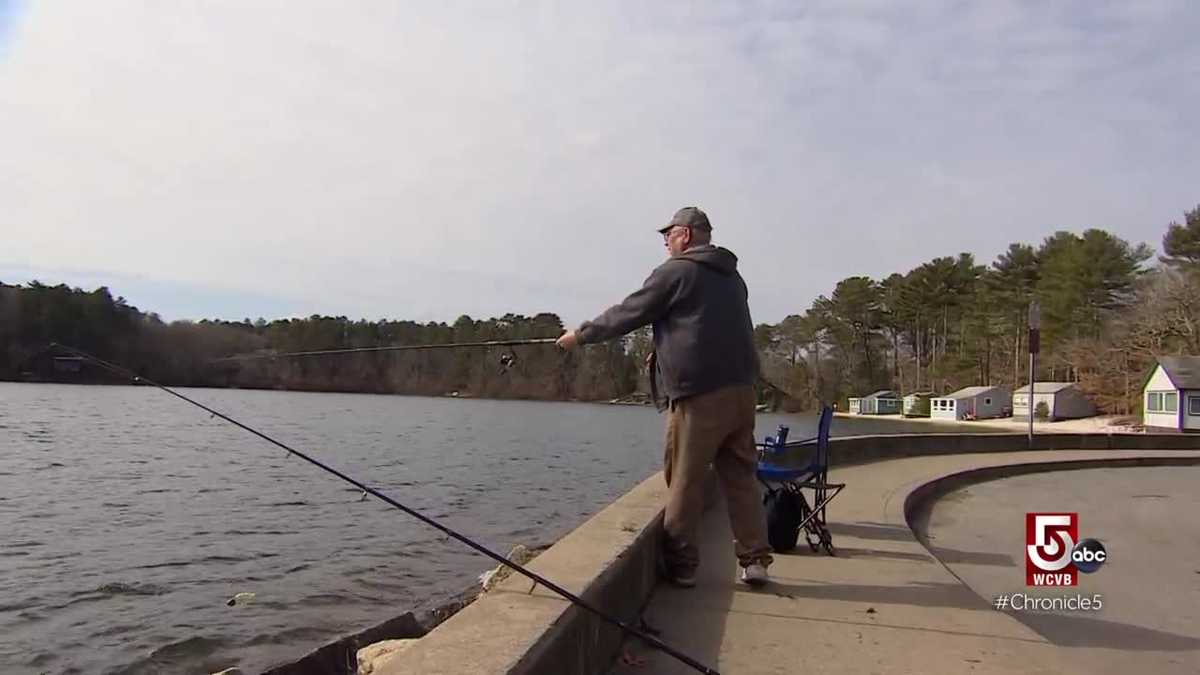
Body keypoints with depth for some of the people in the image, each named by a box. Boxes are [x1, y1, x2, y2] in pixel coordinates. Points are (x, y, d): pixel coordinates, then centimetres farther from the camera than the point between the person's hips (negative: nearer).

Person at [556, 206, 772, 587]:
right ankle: (755, 560, 11)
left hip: (698, 395, -7)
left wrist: (581, 335, 12)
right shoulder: (731, 277, 20)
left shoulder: (675, 272, -3)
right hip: (741, 389, 7)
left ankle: (680, 565, 9)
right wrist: (661, 348, 37)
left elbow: (627, 315, 0)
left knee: (684, 481, 1)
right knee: (740, 477, 10)